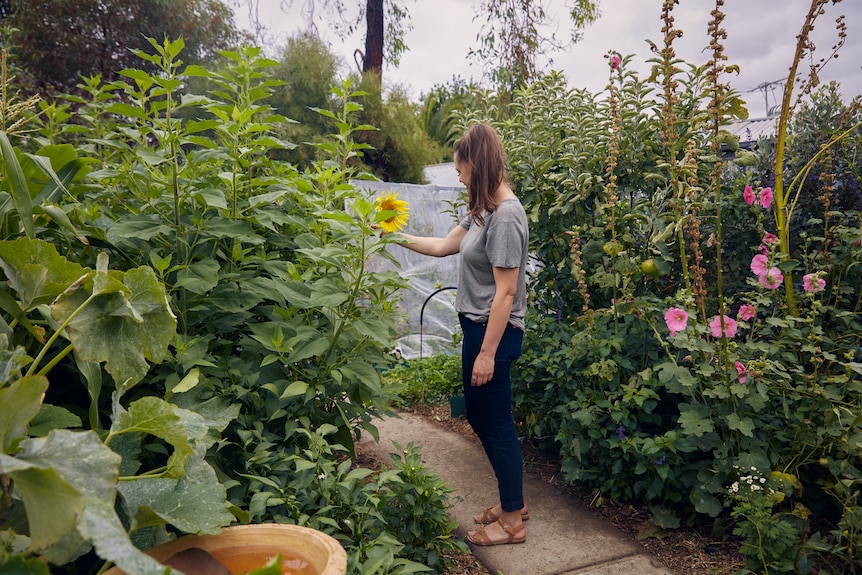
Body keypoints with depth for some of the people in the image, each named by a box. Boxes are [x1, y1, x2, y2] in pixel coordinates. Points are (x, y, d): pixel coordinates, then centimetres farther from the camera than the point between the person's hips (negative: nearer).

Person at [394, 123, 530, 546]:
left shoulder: (506, 216, -19)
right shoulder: (484, 211, 10)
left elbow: (505, 292, -21)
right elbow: (443, 246, 19)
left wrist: (487, 352, -20)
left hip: (493, 333, -10)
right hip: (477, 326, 10)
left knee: (496, 422, 4)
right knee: (478, 414, 18)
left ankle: (512, 521, 23)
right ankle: (514, 500, 36)